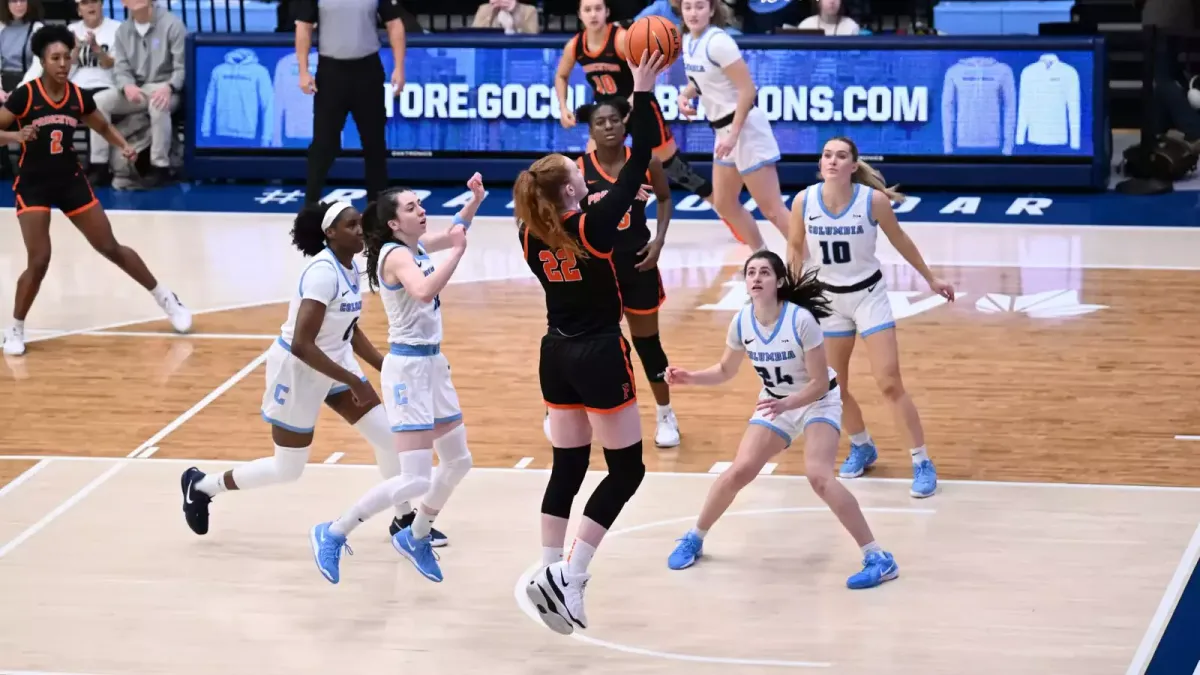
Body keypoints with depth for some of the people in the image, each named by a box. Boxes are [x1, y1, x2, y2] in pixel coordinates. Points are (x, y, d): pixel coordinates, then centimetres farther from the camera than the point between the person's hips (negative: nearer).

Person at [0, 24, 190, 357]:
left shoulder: (79, 97, -3)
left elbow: (103, 126, 15)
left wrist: (124, 146, -2)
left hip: (71, 181, 3)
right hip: (33, 186, -3)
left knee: (111, 248, 9)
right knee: (39, 261, -13)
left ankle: (165, 298, 25)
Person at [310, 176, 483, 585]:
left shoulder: (417, 247, 7)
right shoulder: (395, 255, -19)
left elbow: (454, 233, 28)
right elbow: (423, 292, -39)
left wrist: (475, 201, 11)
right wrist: (457, 253, -31)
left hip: (433, 363, 10)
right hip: (408, 367, -10)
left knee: (457, 462, 19)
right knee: (414, 480, -15)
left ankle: (415, 538, 36)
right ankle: (333, 535, -2)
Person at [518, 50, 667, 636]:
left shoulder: (531, 235, -2)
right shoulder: (594, 226, -17)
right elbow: (640, 162, -16)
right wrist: (643, 93, -13)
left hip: (557, 356, 6)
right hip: (599, 356, -6)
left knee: (567, 467, 13)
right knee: (626, 469, 3)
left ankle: (551, 574, 9)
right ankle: (567, 576, -8)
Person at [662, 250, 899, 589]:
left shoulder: (801, 320, -29)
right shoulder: (742, 322, -14)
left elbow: (820, 383, -24)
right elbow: (726, 370, 5)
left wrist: (786, 404, -39)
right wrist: (689, 377, -11)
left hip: (818, 403, -5)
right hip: (776, 405, 5)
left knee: (818, 475, -26)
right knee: (739, 471, -7)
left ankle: (878, 559, -22)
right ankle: (694, 539, 17)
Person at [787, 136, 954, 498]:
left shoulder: (873, 199, -19)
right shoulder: (804, 201, -14)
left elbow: (900, 241, -2)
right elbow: (796, 246, 4)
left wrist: (931, 279, 7)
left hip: (869, 295, -3)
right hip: (829, 298, 3)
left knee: (889, 384, -9)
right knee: (833, 387, 12)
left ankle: (922, 463, 1)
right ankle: (862, 447, 37)